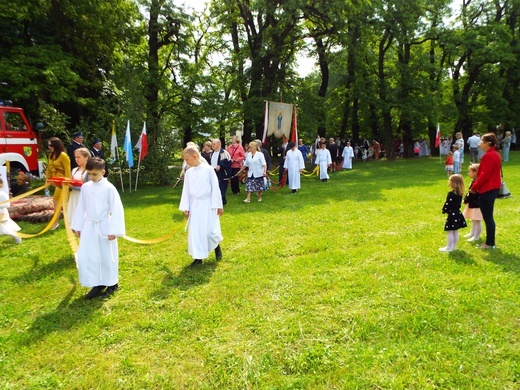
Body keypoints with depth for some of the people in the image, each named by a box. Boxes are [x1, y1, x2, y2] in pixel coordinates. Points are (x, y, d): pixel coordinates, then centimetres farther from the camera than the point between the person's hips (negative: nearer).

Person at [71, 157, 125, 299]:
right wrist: (77, 226, 13)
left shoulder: (109, 188, -13)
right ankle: (97, 284, 20)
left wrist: (114, 230, -15)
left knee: (107, 256, 6)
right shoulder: (85, 187, 2)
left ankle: (112, 284, 23)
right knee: (85, 257, 6)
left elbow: (116, 209, -13)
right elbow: (81, 208, 11)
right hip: (89, 227, 5)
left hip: (104, 227, -5)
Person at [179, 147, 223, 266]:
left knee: (210, 230, -3)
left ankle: (217, 247, 28)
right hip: (195, 205, 4)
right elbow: (186, 191, 8)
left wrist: (219, 205, -6)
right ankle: (198, 257, 12)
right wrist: (185, 207, 3)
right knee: (195, 231, 3)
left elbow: (215, 187, -6)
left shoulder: (208, 169, -8)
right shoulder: (188, 173, 5)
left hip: (208, 204, -4)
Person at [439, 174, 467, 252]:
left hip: (452, 215, -9)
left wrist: (444, 210, 0)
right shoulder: (460, 194, 6)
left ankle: (449, 247, 5)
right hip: (458, 214, 9)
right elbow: (458, 204, 14)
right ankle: (454, 246, 23)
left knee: (450, 232, -1)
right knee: (455, 231, 15)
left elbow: (447, 204, -16)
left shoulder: (451, 194, -20)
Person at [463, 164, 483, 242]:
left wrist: (466, 200, -14)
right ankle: (472, 233, 34)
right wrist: (465, 199, 10)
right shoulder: (474, 181, 10)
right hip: (472, 204, 11)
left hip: (476, 205, -11)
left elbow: (472, 194, -24)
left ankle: (476, 236, 4)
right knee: (473, 220, 22)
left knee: (477, 221, -2)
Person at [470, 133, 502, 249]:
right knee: (489, 217, 16)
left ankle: (489, 243, 5)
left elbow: (484, 175, -21)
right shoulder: (494, 154, 14)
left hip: (487, 190, -11)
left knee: (487, 217, -2)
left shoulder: (489, 156, -19)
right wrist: (477, 186, 13)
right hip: (492, 188, 11)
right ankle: (490, 242, 23)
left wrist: (474, 187, -10)